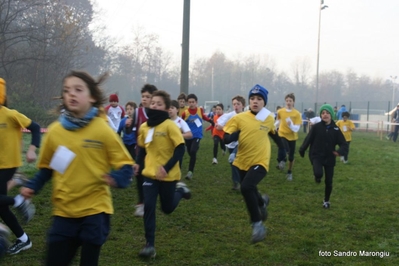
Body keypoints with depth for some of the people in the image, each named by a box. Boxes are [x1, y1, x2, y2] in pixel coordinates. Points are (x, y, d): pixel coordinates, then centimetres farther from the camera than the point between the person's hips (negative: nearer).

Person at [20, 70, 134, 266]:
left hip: (94, 210, -3)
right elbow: (46, 167, 12)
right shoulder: (55, 130, -2)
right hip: (63, 211, 3)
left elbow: (125, 164, -6)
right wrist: (32, 186, -1)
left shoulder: (103, 130, -10)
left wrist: (117, 178, -25)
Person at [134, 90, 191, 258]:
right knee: (148, 207, -7)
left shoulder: (169, 125, -16)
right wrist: (138, 163, -1)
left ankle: (179, 190, 43)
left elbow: (180, 149, -18)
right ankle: (149, 245, 1)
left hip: (168, 175, -3)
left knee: (167, 208, 12)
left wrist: (167, 167, -26)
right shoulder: (144, 127, 0)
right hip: (150, 173, 3)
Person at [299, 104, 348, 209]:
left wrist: (340, 151, -25)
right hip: (316, 155, -2)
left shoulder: (335, 129, -4)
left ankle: (326, 201, 33)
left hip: (329, 158, 2)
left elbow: (344, 144, -5)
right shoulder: (316, 127, -9)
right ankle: (317, 176, 10)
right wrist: (302, 150, 2)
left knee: (328, 182, 8)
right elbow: (308, 139, -3)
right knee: (318, 173, -30)